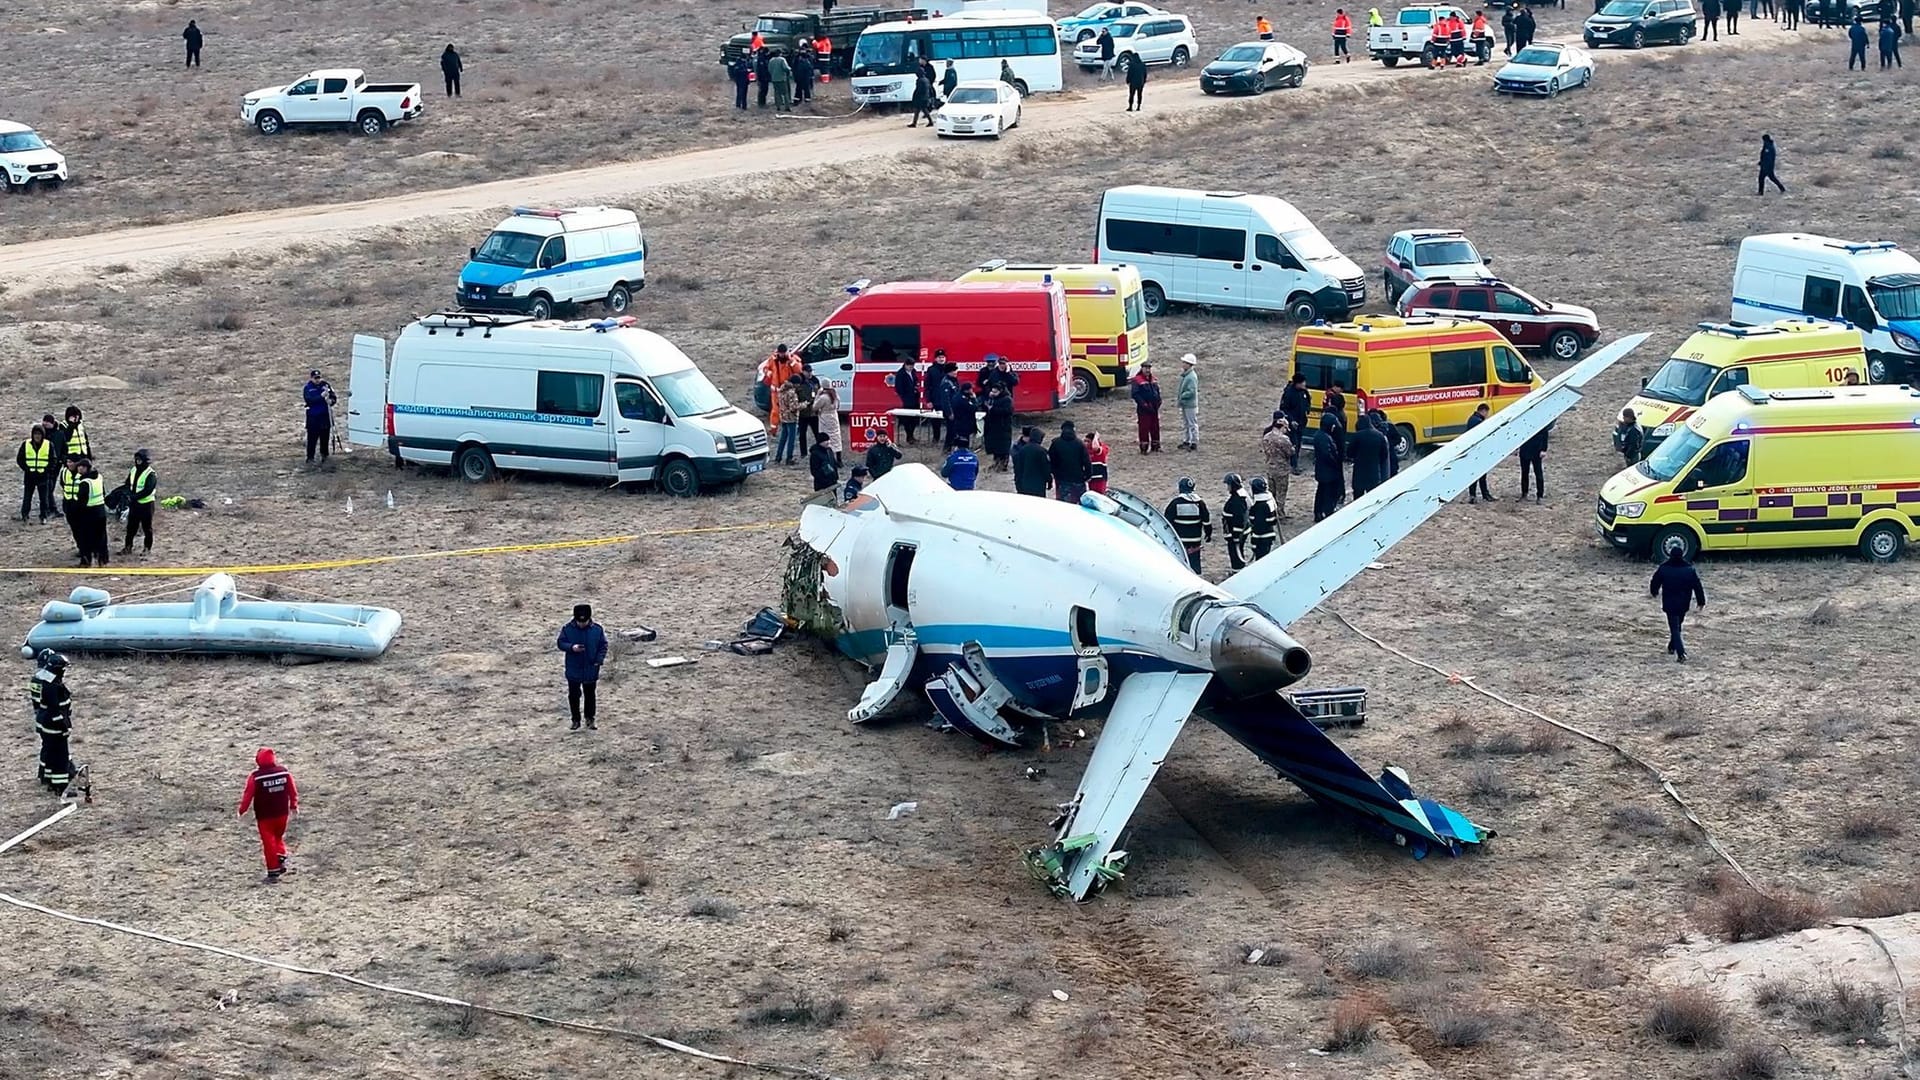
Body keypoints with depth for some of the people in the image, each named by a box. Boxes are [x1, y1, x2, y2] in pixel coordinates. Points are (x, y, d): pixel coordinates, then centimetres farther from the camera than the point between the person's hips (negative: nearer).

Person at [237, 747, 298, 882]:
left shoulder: (255, 776, -17)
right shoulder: (284, 772, -5)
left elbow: (248, 794, -10)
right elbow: (292, 790, 5)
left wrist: (242, 810, 6)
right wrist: (294, 805, 22)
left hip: (264, 815, -3)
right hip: (282, 813, 3)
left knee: (269, 842, 4)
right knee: (278, 837, 25)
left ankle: (273, 872, 4)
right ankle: (281, 859, 8)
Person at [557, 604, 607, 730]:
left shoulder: (597, 629, -7)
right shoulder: (568, 629, -9)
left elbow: (603, 645, 1)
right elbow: (560, 643, -5)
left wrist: (599, 659, -12)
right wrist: (571, 647, -24)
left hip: (591, 670, 0)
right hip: (573, 670, 0)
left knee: (590, 695, 11)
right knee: (573, 695, 6)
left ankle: (590, 719, 24)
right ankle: (576, 720, 19)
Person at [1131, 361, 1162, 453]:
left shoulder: (1153, 380, 14)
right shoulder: (1137, 380, -9)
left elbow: (1157, 392, 22)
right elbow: (1135, 394, -15)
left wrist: (1158, 402, 4)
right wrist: (1144, 404, -19)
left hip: (1154, 408, 7)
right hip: (1143, 410, -7)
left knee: (1155, 428, 11)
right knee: (1144, 428, -4)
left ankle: (1155, 446, 22)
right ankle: (1144, 448, 2)